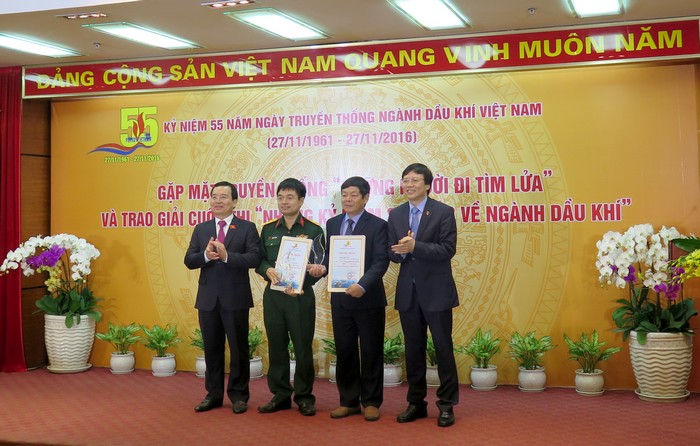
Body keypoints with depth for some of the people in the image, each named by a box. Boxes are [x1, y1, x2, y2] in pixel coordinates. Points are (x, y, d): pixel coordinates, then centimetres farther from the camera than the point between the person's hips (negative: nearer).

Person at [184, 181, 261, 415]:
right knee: (212, 349, 11)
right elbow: (189, 260, 1)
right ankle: (214, 394, 22)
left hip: (236, 298, -3)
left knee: (239, 349, 4)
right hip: (208, 298, 4)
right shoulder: (201, 229, 10)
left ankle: (239, 395, 15)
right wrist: (206, 255, -19)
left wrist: (227, 256, -27)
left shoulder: (247, 228, -2)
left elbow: (254, 258, -15)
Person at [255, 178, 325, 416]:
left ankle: (304, 397, 14)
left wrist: (301, 285, -18)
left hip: (301, 297, -3)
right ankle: (280, 395, 19)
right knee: (276, 347, 8)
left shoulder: (313, 230, -1)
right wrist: (268, 270, -12)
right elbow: (259, 260, 11)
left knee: (303, 348, 2)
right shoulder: (268, 229, 10)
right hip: (273, 296, 3)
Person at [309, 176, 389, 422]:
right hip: (340, 298, 5)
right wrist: (323, 267, -9)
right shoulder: (332, 224, 10)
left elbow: (381, 262, -14)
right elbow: (329, 255, 14)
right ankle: (348, 401, 20)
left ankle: (371, 402, 16)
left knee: (371, 352, 5)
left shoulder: (377, 225, -7)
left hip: (368, 298, -4)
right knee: (344, 352, 10)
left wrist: (363, 285, -27)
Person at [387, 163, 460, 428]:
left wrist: (415, 246, -24)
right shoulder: (395, 215, 9)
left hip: (436, 292, -4)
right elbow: (392, 252, 5)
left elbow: (447, 249, -15)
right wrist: (401, 251, -18)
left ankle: (446, 405, 11)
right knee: (413, 350, 11)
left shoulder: (443, 212, -5)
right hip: (408, 292, 4)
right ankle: (416, 403, 21)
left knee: (443, 348, 2)